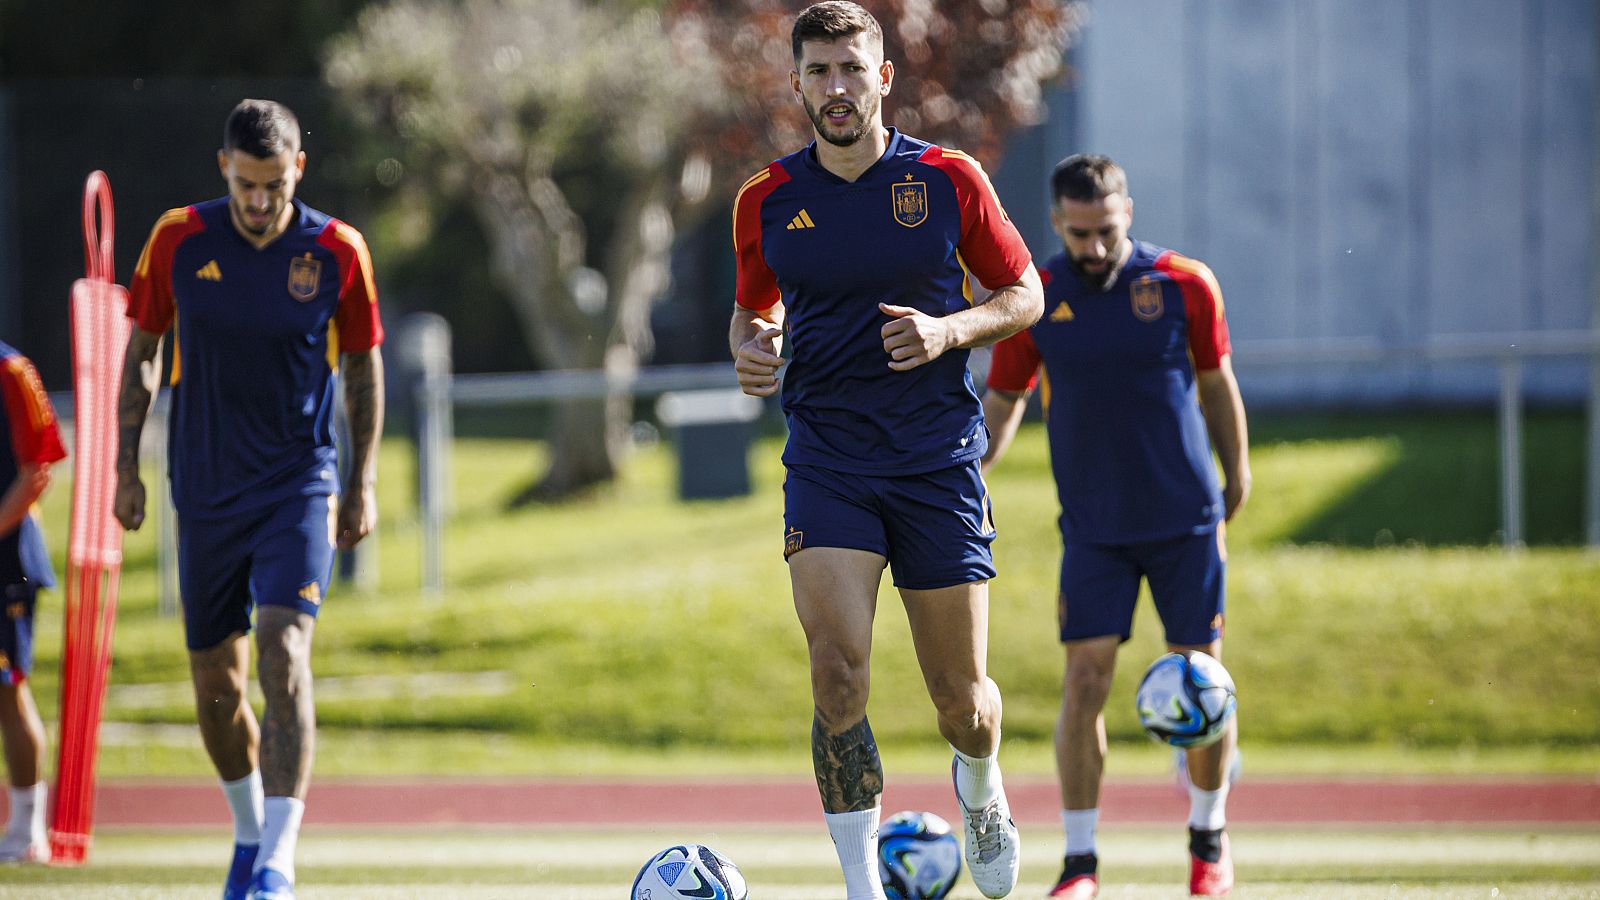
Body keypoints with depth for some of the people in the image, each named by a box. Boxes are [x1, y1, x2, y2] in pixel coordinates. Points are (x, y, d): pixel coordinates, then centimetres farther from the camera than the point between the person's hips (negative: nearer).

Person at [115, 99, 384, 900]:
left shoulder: (337, 251, -6)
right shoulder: (178, 240, -4)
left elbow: (363, 364, 6)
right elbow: (142, 349, 8)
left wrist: (362, 482, 3)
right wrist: (125, 463, 3)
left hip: (300, 486, -2)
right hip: (205, 493, 2)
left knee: (283, 652, -20)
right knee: (215, 683, 7)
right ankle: (249, 831, 31)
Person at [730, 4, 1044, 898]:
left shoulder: (950, 180, -2)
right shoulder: (767, 202, 3)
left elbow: (1024, 294, 7)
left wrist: (949, 331, -13)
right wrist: (751, 348, -4)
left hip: (939, 462, 0)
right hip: (826, 464, 0)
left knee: (961, 701, 5)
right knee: (839, 672, -18)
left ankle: (981, 784, 41)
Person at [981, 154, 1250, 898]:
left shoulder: (1185, 285, -4)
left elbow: (1216, 382, 9)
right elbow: (1004, 399, 8)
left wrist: (1236, 472, 13)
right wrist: (973, 462, -8)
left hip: (1186, 517, 0)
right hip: (1093, 524, 0)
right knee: (1085, 679, -9)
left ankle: (1208, 839, 23)